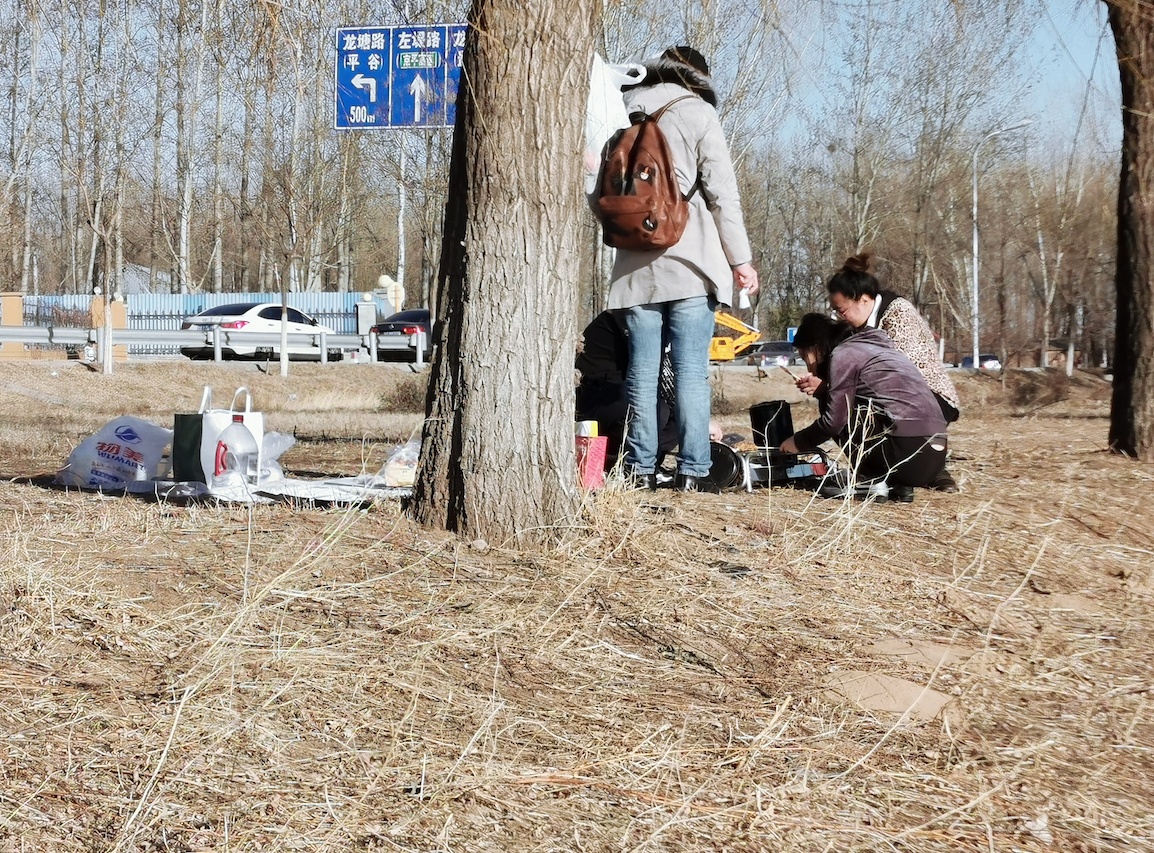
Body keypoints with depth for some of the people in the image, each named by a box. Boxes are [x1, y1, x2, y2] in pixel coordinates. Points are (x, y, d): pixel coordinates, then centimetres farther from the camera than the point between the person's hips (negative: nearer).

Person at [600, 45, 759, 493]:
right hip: (690, 264, -4)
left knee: (641, 371, 6)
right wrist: (741, 259, -1)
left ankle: (640, 469, 6)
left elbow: (603, 194, 15)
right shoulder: (696, 112, 0)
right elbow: (722, 192, -4)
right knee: (691, 371, -3)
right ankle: (692, 471, -4)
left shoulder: (621, 114, 13)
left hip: (635, 267, 4)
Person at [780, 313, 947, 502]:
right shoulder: (868, 347, 26)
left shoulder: (843, 354, 0)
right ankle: (896, 483, 12)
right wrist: (821, 389, 26)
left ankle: (870, 480, -1)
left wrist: (798, 442, 12)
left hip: (908, 454, -9)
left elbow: (833, 421, -3)